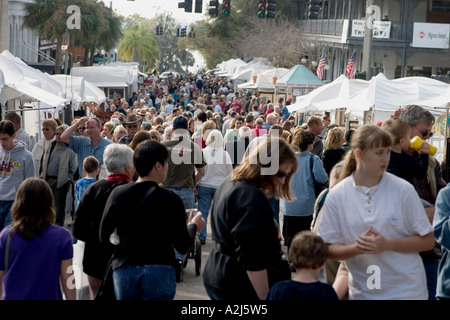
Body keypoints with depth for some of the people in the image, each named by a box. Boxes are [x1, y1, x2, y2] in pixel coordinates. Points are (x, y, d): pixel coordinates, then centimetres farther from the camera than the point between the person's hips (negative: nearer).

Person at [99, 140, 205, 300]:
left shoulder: (117, 194, -2)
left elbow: (104, 237, 4)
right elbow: (183, 247, -6)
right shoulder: (171, 200, -10)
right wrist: (193, 226, 13)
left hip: (124, 270, 3)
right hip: (160, 272, -3)